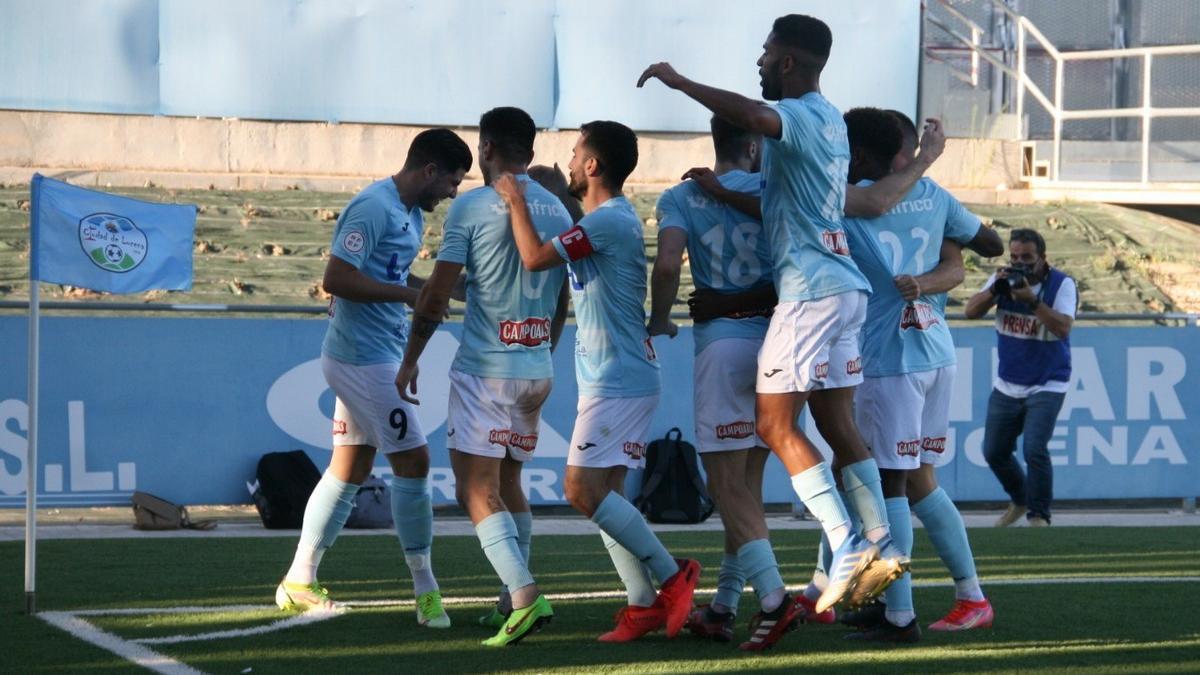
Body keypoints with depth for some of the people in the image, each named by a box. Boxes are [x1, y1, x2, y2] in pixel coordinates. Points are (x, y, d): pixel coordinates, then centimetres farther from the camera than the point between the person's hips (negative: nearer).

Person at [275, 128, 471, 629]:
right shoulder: (374, 208, -18)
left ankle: (299, 582, 19)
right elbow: (337, 278, -23)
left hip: (376, 357, 10)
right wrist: (410, 294, -22)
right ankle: (424, 589, -2)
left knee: (350, 469, 13)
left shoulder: (410, 212, 13)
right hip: (365, 357, -10)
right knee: (412, 461, -8)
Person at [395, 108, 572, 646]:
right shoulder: (557, 210, 9)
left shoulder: (471, 208, -8)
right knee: (508, 483, 19)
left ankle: (525, 595, -22)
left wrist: (410, 360, 0)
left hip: (483, 369, -6)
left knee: (478, 491, -6)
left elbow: (437, 294, -9)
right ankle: (512, 603, 19)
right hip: (537, 370, 6)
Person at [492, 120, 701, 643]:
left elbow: (535, 257, -19)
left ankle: (671, 576, -9)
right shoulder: (609, 219, 17)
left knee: (584, 490, -13)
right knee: (604, 493, 7)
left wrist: (517, 202, -4)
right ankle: (645, 605, 5)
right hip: (612, 379, 10)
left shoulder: (609, 221, -16)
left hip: (616, 380, -10)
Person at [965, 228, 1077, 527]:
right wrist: (995, 290, -24)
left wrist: (1031, 299, -34)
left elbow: (1063, 328, -26)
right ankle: (1020, 501, 34)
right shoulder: (1005, 279, 0)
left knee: (1034, 449, -21)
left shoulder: (1061, 284, -12)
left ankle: (1038, 515, -9)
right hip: (1007, 386, 5)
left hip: (1046, 385, -5)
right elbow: (971, 311, -7)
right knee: (994, 452, 10)